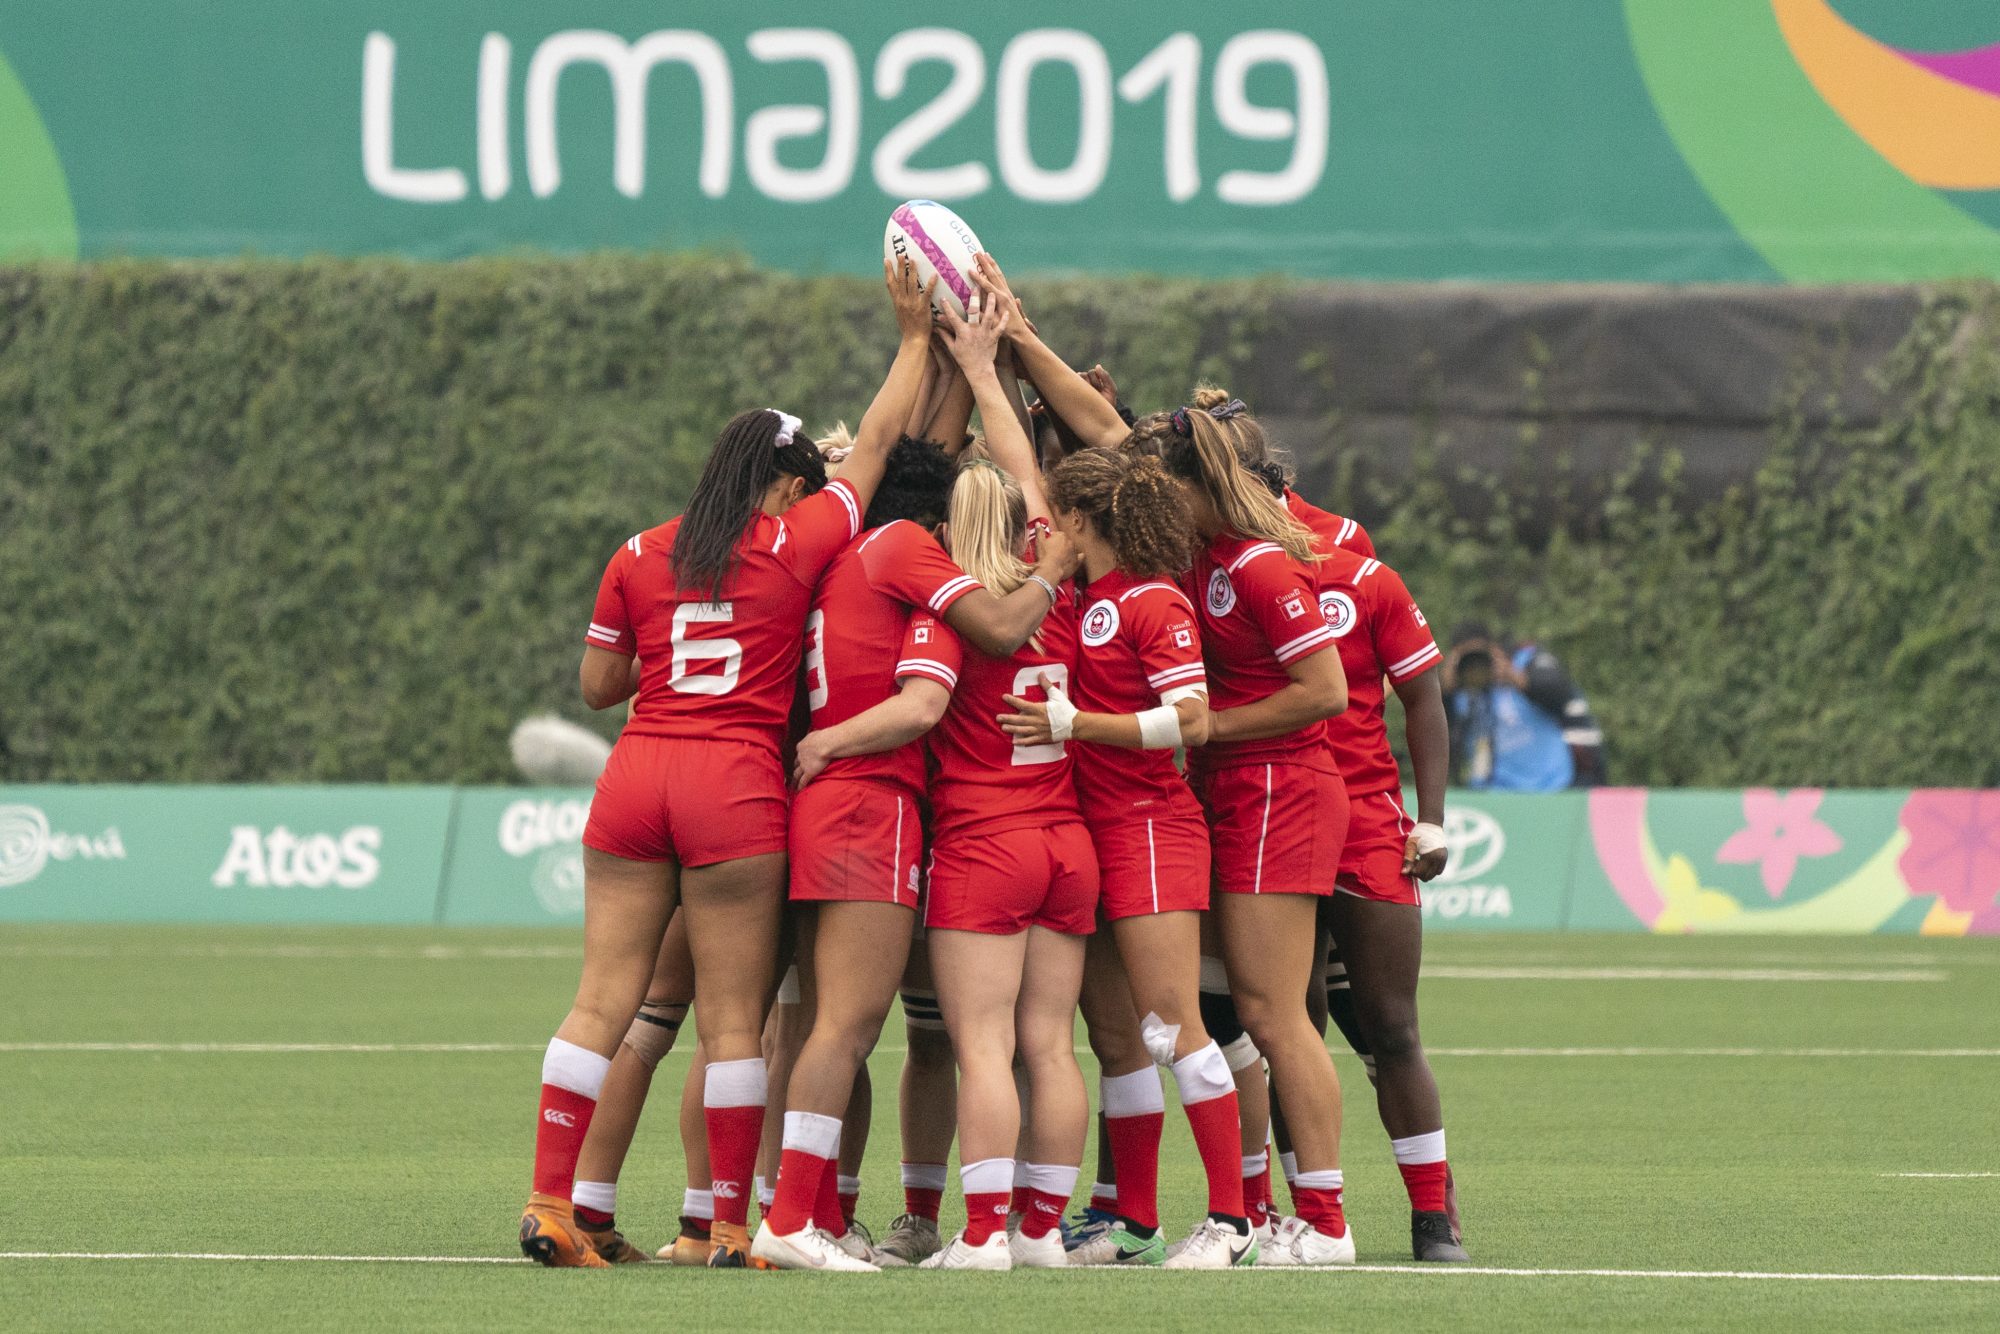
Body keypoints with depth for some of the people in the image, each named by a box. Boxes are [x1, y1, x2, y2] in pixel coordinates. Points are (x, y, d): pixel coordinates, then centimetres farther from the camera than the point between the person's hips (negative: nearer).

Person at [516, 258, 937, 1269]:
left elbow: (597, 684, 16)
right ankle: (731, 1229, 2)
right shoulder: (797, 544, 1)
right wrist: (915, 333, 22)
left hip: (635, 773, 4)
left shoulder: (638, 558, 10)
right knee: (732, 1016, 0)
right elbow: (874, 445, 13)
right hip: (738, 787, -4)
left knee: (602, 1000, 4)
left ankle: (550, 1203, -1)